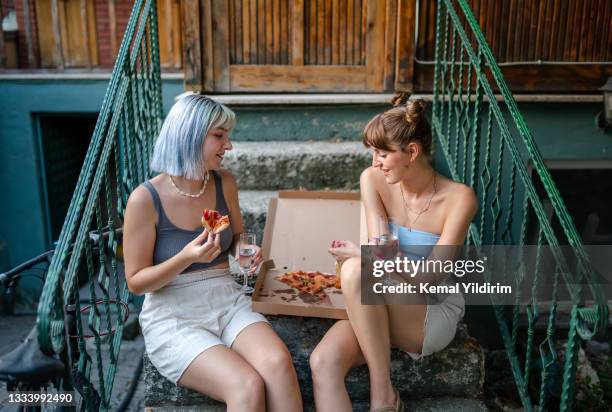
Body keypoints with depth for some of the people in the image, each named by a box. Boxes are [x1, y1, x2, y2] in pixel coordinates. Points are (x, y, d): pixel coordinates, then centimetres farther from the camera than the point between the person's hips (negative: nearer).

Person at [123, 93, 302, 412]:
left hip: (228, 302, 4)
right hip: (172, 317, -4)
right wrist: (186, 258, -26)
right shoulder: (146, 199, -13)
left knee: (278, 363, -27)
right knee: (247, 386, -29)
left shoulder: (224, 183, 1)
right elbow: (136, 283, -8)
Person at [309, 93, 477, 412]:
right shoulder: (373, 180, -4)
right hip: (376, 313, 3)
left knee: (355, 270, -33)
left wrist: (360, 254, -20)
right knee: (323, 362, -28)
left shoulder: (458, 198, -14)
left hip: (436, 317, -3)